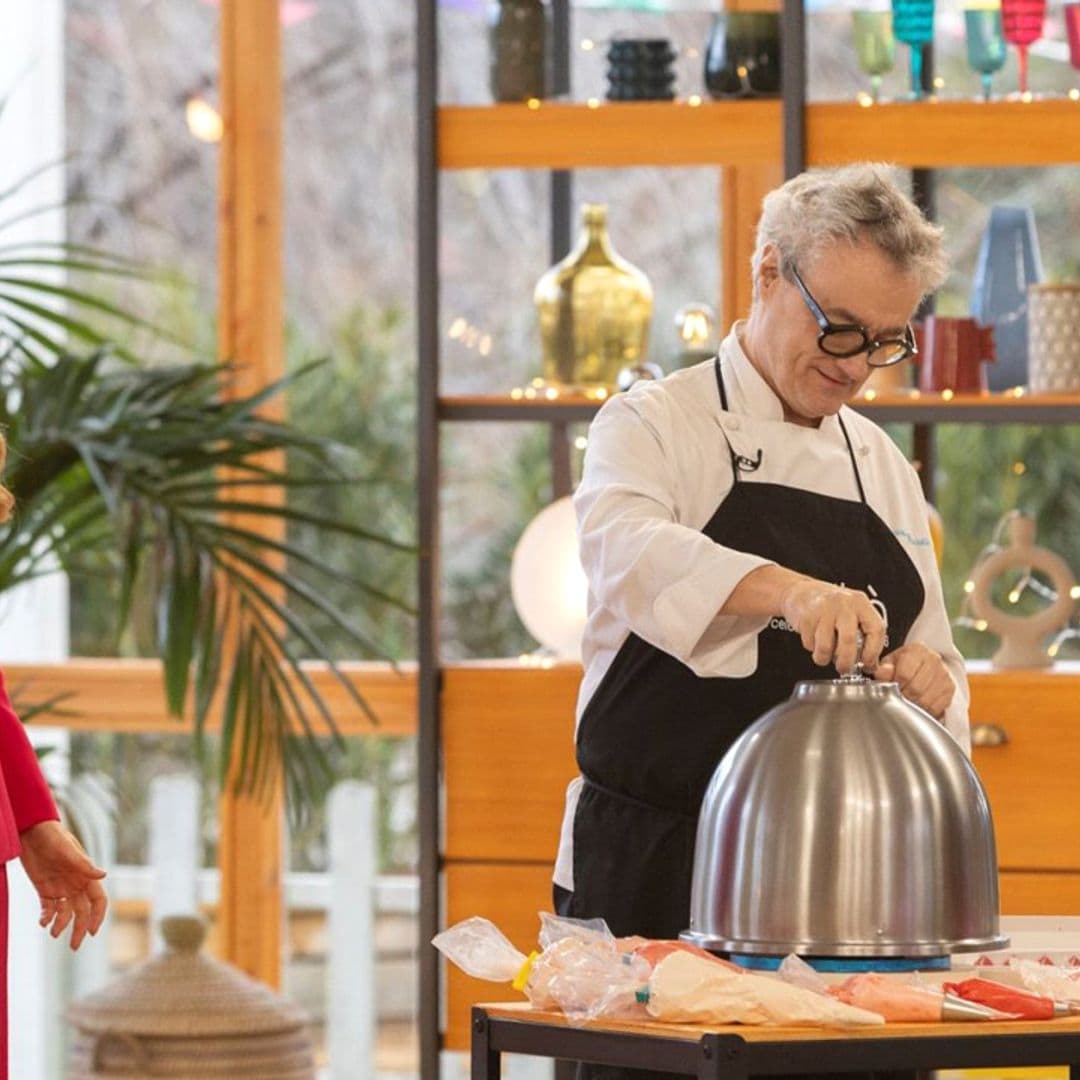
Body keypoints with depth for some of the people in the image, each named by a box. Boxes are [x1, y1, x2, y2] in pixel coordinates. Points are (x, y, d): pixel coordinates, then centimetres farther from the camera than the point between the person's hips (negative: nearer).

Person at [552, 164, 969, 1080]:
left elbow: (937, 672, 20)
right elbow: (628, 554, -25)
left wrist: (927, 684, -6)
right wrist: (785, 590, -43)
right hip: (654, 876, -5)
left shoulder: (884, 469, 17)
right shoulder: (654, 425, -2)